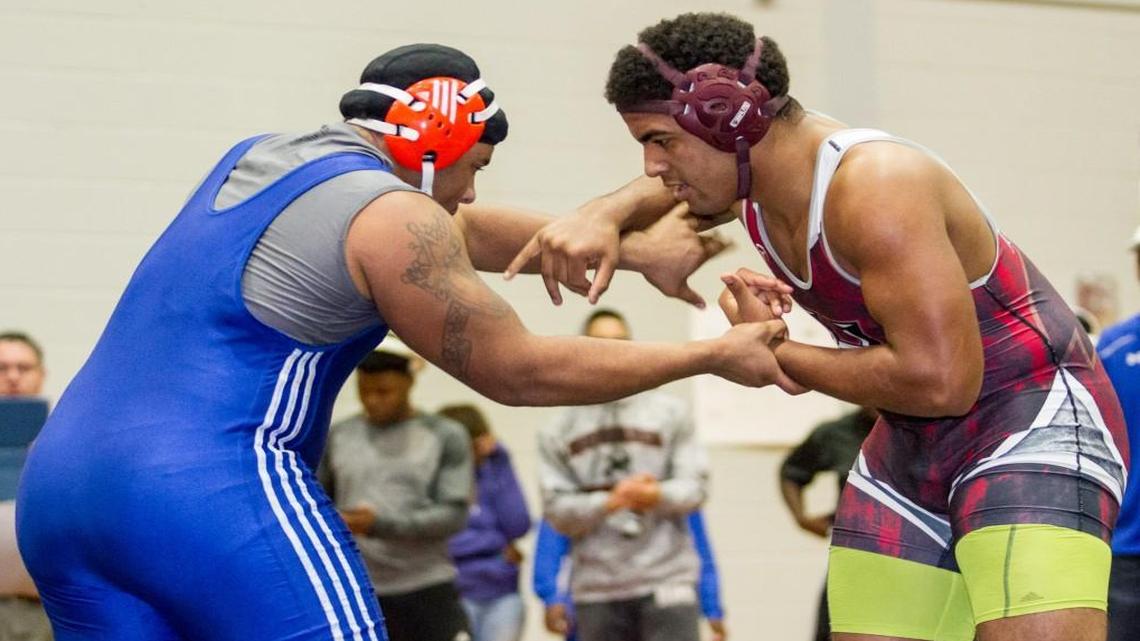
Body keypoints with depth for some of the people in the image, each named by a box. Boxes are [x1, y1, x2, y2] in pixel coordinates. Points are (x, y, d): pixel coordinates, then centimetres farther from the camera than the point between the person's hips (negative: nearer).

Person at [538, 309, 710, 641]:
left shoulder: (670, 412, 9)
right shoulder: (558, 432, 10)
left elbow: (693, 487, 2)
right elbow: (557, 509, 2)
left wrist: (658, 495, -20)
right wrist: (610, 502, -16)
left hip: (666, 581, -1)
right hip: (597, 590, 1)